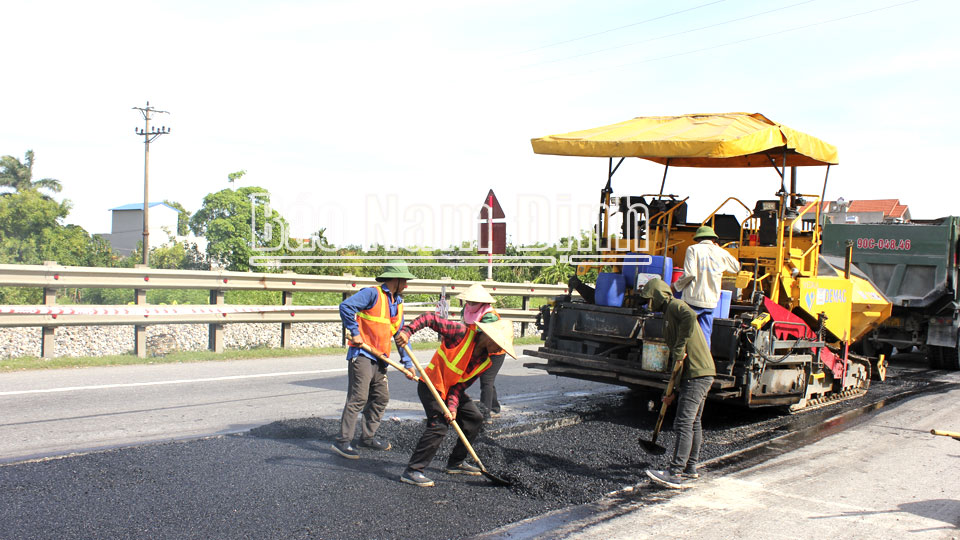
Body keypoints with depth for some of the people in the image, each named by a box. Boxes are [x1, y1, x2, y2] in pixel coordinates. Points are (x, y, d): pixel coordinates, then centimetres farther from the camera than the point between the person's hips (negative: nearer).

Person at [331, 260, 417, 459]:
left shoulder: (398, 303, 15)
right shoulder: (372, 294, -10)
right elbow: (346, 306, -21)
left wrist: (407, 363, 10)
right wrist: (355, 333, -18)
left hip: (379, 358, 9)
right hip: (361, 354, -8)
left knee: (381, 398, 12)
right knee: (358, 398, -11)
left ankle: (367, 437, 24)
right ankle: (343, 441, -6)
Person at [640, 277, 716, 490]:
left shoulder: (675, 305, -5)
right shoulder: (669, 314, 24)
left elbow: (690, 316, -32)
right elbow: (675, 357, 25)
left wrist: (680, 348, -26)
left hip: (697, 374, -11)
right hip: (700, 374, 11)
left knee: (683, 424, -12)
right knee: (693, 423, 16)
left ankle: (675, 474, -14)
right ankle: (691, 469, 25)